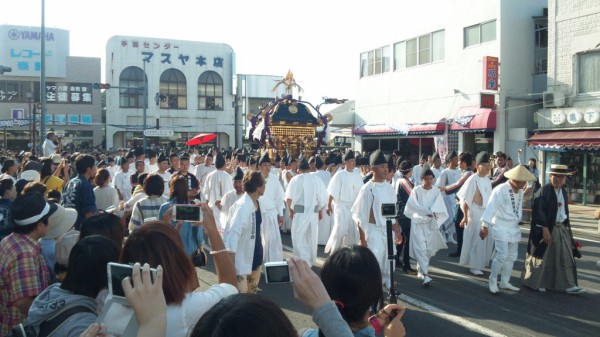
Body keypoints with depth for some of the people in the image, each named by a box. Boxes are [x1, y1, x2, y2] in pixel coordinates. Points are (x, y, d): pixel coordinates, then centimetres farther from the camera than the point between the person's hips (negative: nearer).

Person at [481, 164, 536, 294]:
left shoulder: (520, 192, 6)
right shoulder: (500, 190, -16)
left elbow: (519, 208, 13)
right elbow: (491, 208, -17)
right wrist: (485, 226, -17)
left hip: (514, 228, 8)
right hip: (501, 227, -7)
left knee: (511, 256, 12)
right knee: (502, 255, -11)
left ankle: (505, 282, 23)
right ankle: (493, 281, 4)